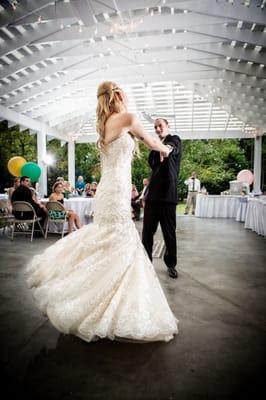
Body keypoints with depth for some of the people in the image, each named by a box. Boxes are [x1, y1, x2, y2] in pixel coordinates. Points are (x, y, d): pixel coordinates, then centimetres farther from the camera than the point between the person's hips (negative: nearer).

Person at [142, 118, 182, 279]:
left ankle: (171, 264, 20)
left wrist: (166, 148, -43)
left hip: (167, 194, -5)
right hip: (152, 194, 5)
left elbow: (171, 149, -20)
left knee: (169, 232, 4)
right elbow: (152, 163, 12)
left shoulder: (174, 140, 4)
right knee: (147, 231, 6)